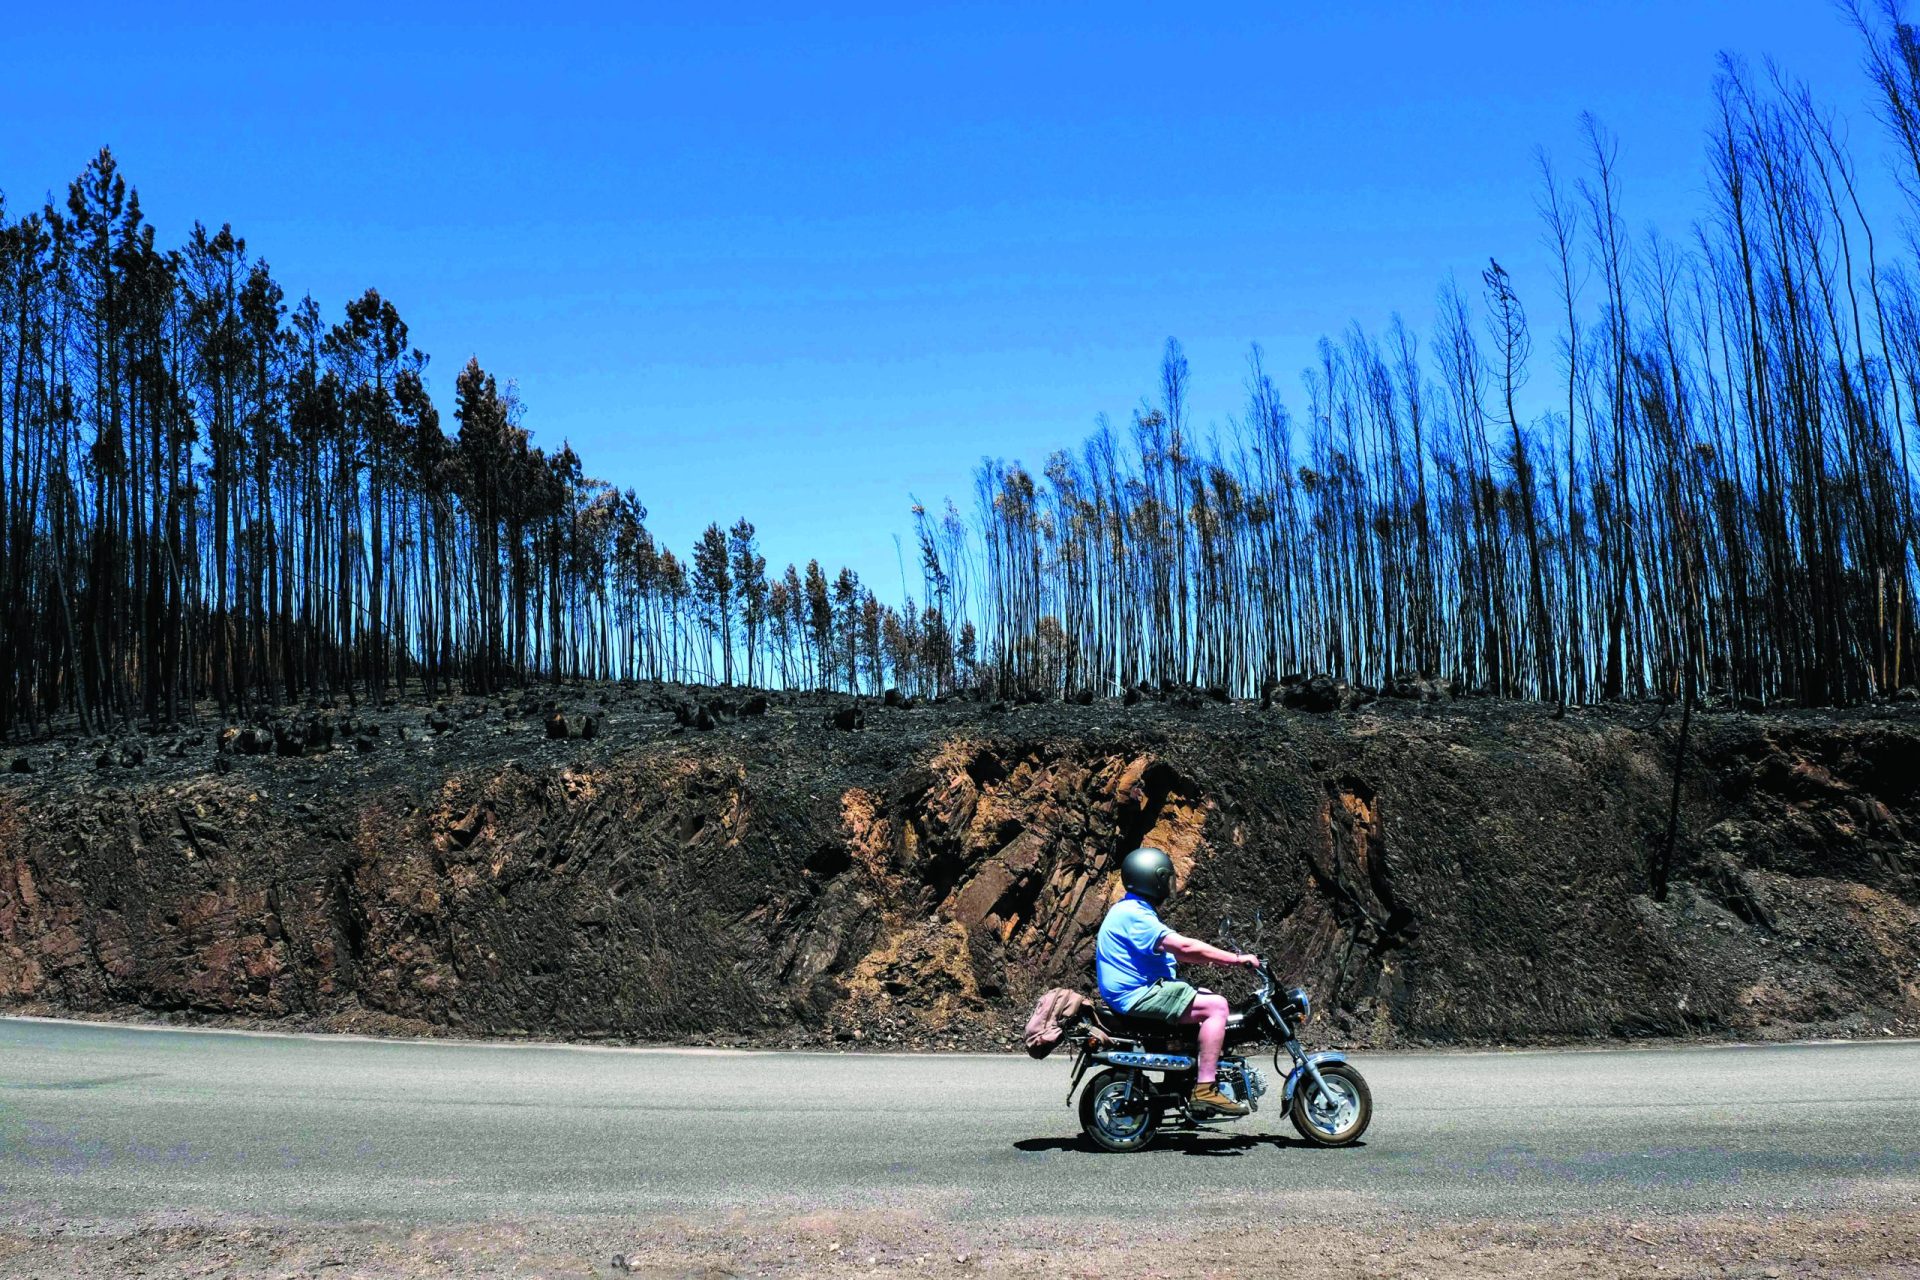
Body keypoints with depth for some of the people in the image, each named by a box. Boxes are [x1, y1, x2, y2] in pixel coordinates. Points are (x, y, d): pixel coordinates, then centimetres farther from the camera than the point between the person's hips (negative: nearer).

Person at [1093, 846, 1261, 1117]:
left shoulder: (1134, 910, 18)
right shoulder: (1133, 914, -17)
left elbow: (1176, 951, 21)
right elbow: (1183, 946, -25)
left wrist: (1223, 959, 12)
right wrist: (1235, 959, -19)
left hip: (1142, 990, 11)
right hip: (1136, 995, -11)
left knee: (1210, 999, 19)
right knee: (1216, 1006, -16)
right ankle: (1204, 1090, -18)